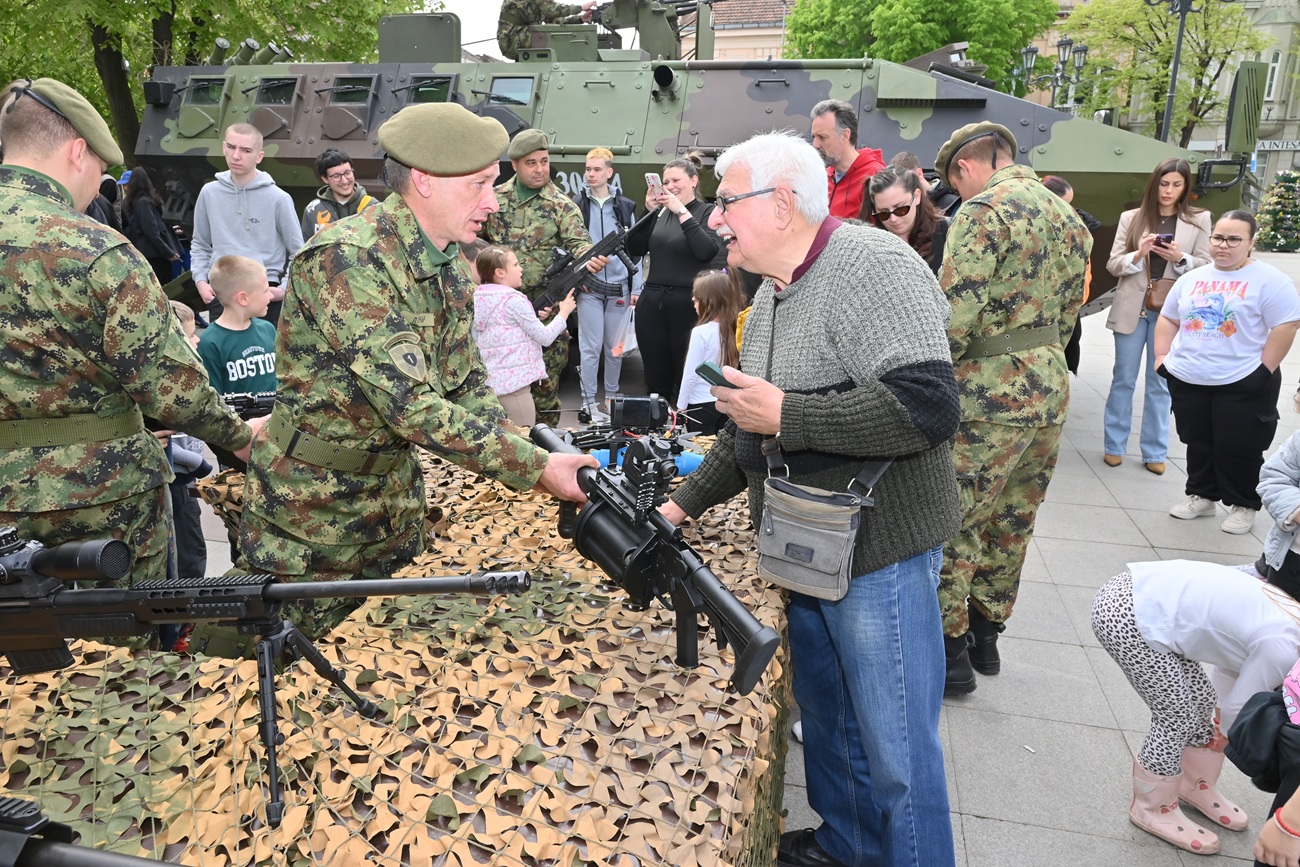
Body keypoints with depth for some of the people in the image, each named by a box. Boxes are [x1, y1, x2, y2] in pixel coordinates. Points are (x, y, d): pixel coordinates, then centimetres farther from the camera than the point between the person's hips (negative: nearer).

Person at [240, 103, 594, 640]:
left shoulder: (448, 267, 1)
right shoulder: (347, 259, -27)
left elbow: (467, 387, 3)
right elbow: (410, 405, -32)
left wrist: (534, 462, -12)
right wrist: (536, 468, -30)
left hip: (394, 490, 8)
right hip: (312, 508, -7)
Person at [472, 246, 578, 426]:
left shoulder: (479, 298, 9)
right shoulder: (513, 300, -14)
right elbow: (545, 337, -10)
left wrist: (535, 318, 12)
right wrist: (564, 313, 3)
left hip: (490, 381, 8)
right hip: (514, 382, -8)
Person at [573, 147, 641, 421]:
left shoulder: (625, 206, 7)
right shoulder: (577, 205, 1)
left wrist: (636, 288, 4)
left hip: (619, 287, 2)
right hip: (589, 286, -2)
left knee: (615, 347, 10)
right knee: (591, 347, -2)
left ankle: (612, 398, 24)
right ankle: (588, 403, 6)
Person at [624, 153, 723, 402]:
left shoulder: (707, 212, 0)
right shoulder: (661, 213, 13)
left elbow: (708, 252, -16)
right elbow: (635, 250, 6)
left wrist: (682, 212, -15)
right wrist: (649, 211, -3)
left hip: (688, 306, -4)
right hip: (652, 304, 5)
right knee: (655, 382, 11)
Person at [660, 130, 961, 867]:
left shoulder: (871, 266, -18)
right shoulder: (775, 291, 11)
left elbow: (927, 406, -30)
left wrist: (785, 414, -24)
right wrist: (685, 505, 15)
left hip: (878, 553, -9)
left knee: (896, 752, 6)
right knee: (827, 721, 24)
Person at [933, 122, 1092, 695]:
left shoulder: (983, 211, -13)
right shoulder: (1068, 216, 15)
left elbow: (954, 317, -21)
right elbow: (1068, 313, 18)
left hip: (990, 395, -9)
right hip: (1051, 387, 9)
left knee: (951, 525, 3)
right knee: (1011, 522, 17)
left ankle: (948, 649, 13)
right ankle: (986, 634, 31)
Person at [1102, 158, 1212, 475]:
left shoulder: (1199, 219, 4)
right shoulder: (1131, 218, 3)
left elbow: (1206, 267, 3)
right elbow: (1113, 264, 0)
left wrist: (1180, 258, -16)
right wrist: (1138, 254, -18)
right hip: (1132, 309, 0)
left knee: (1160, 383, 7)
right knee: (1123, 379, 7)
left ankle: (1154, 452, 15)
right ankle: (1114, 446, 17)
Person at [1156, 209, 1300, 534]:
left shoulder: (1268, 280, -8)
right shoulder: (1192, 278, 10)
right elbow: (1168, 318, 17)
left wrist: (1264, 371, -15)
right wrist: (1162, 357, 7)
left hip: (1242, 384, -5)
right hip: (1187, 380, 5)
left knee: (1239, 449, 4)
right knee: (1198, 443, 15)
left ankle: (1243, 505, 19)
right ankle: (1201, 495, 29)